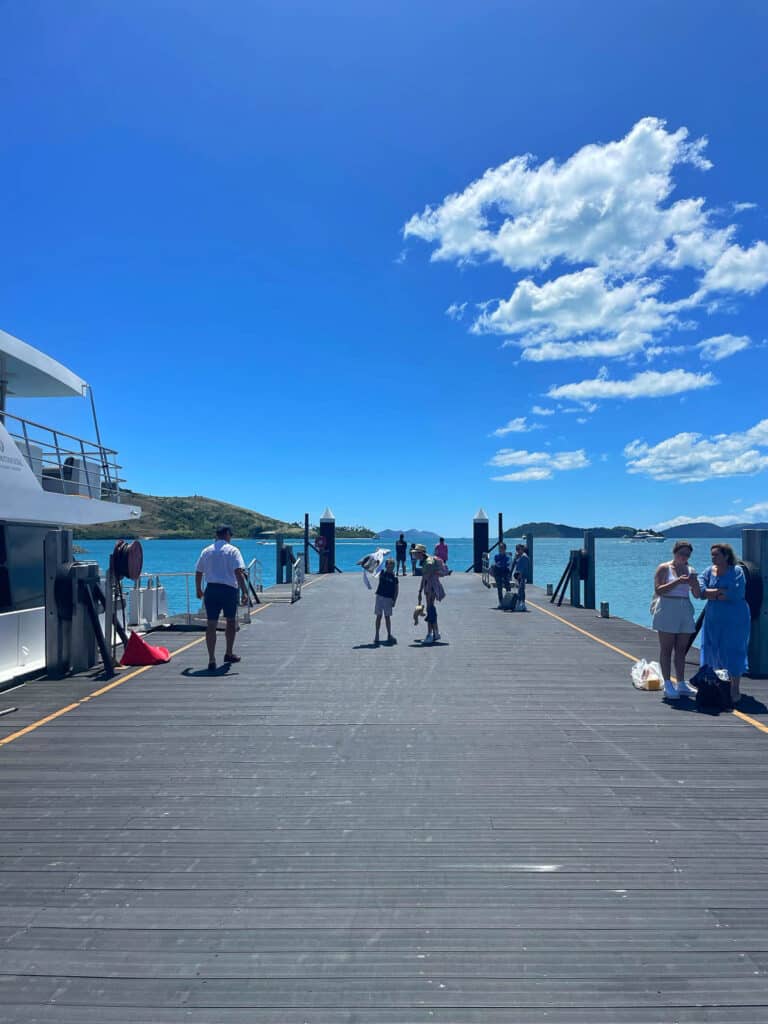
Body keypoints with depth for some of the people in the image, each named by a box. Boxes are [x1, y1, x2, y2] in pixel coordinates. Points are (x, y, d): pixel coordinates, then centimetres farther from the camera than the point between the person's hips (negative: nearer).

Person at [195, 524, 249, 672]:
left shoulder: (206, 551, 10)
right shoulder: (232, 550, -4)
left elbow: (198, 573, 14)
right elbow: (239, 572, -14)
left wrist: (199, 590, 27)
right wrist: (245, 592, -16)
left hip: (211, 589, 3)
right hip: (228, 589, -3)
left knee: (211, 625, 3)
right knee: (231, 621, 17)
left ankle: (211, 660, -2)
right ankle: (229, 654, 27)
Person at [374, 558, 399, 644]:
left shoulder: (394, 577, -5)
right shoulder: (382, 573, 2)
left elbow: (396, 590, -2)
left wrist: (394, 601, -7)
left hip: (388, 598, -2)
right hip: (379, 596, 2)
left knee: (387, 617, 3)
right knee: (378, 616, 5)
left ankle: (389, 635, 14)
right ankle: (377, 635, 11)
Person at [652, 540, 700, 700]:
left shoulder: (691, 571, 12)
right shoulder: (664, 568, -3)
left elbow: (698, 595, 9)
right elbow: (658, 590, -13)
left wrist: (694, 583, -11)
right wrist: (677, 582, -21)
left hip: (685, 612, 5)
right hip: (667, 611, -5)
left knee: (681, 649, 8)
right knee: (666, 649, -3)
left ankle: (681, 683, 14)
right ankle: (668, 684, 0)